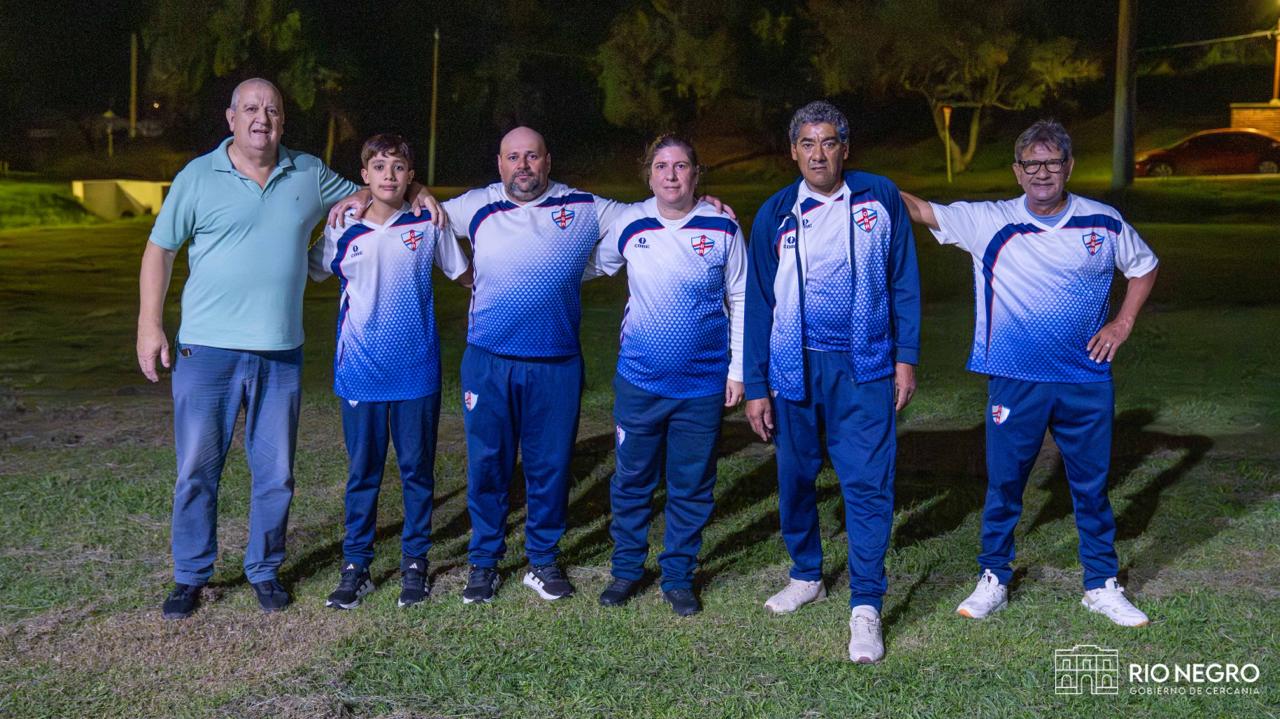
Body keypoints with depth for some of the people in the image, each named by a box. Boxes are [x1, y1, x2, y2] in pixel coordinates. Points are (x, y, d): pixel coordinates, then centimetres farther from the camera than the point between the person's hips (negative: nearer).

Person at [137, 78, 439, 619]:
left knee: (275, 473, 8)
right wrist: (149, 325, -3)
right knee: (196, 469, 4)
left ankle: (264, 570, 25)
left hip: (280, 353, 2)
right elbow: (160, 249, 4)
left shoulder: (309, 174, 7)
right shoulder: (198, 177, 0)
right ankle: (190, 575, 19)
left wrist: (414, 196, 2)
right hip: (206, 350, -2)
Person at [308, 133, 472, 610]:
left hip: (416, 371, 0)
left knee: (417, 469, 8)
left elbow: (465, 276, 10)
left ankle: (414, 564, 20)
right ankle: (355, 567, 17)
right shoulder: (343, 234, 1)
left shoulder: (428, 226, 0)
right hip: (360, 373, 1)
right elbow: (309, 272, 15)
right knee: (362, 472, 8)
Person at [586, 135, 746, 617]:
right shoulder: (628, 224, -1)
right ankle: (627, 570, 27)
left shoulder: (722, 228, -3)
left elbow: (741, 301, 3)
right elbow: (594, 266, 17)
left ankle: (678, 578, 23)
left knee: (691, 486, 8)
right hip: (639, 379, 1)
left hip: (703, 384, -1)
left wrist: (738, 368, 1)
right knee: (631, 479, 10)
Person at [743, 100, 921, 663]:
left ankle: (865, 607, 2)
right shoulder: (775, 214, 3)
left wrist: (906, 357, -2)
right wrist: (755, 387, 4)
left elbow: (903, 280, 4)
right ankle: (806, 576, 32)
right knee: (795, 476, 12)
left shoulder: (879, 198, 0)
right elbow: (759, 303, 6)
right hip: (793, 368, 2)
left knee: (867, 483, -6)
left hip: (863, 368, -2)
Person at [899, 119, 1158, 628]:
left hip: (1087, 381, 1)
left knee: (1092, 485, 12)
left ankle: (1102, 586, 27)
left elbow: (1143, 266, 18)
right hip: (1015, 382, -1)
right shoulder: (989, 222, -4)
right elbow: (922, 211, -13)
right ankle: (993, 581, 24)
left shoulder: (1104, 223, 2)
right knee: (1003, 485, 8)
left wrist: (1123, 323, 6)